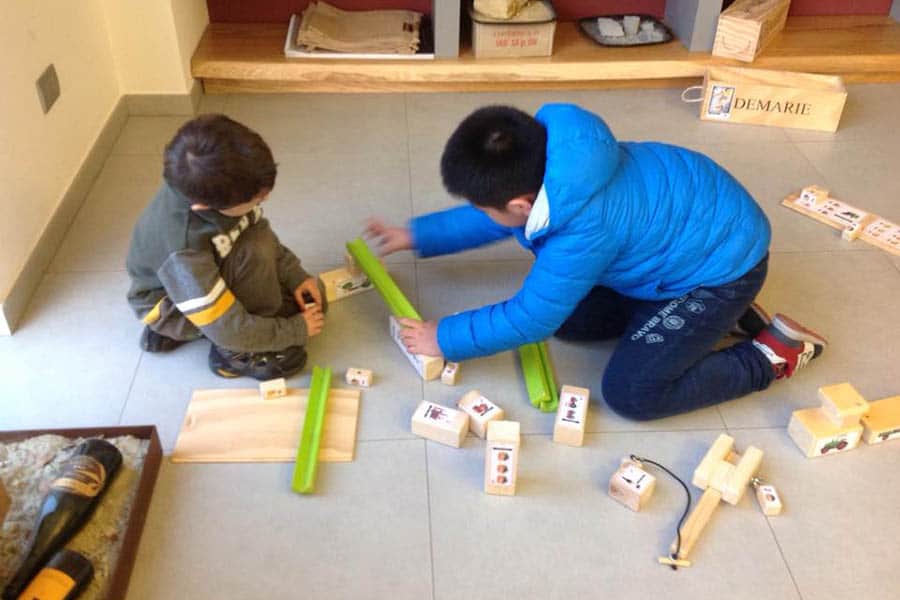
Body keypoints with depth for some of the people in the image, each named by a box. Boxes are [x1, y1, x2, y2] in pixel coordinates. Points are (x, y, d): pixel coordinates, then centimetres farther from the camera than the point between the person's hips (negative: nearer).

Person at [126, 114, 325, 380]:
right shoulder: (182, 251, -41)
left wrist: (294, 275, -9)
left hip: (210, 274, 8)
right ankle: (238, 352, -11)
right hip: (171, 303, -8)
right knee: (256, 249, -34)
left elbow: (260, 230, -1)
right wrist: (294, 330, -20)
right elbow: (228, 330, -32)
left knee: (311, 300, 4)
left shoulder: (218, 187, -24)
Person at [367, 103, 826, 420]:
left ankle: (771, 354, 4)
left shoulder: (586, 227, -38)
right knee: (570, 317, 6)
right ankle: (718, 315, 14)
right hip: (685, 229, 9)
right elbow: (495, 221, 8)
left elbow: (530, 318, -24)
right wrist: (416, 236, 8)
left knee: (631, 393, -13)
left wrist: (443, 338, -12)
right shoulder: (542, 158, -15)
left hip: (722, 261, -9)